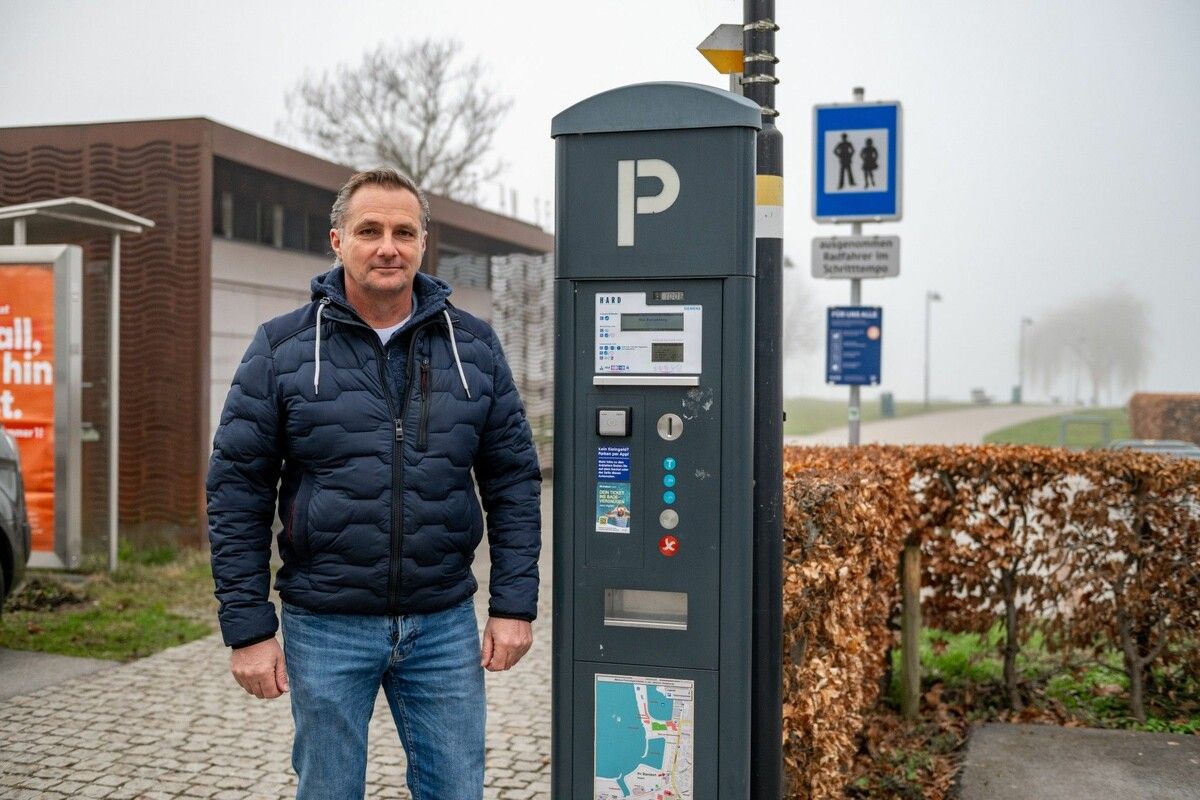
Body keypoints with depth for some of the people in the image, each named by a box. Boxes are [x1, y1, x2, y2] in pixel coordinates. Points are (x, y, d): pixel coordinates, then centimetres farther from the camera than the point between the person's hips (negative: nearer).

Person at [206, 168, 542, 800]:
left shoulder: (472, 345, 4)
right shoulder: (282, 347, -2)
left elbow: (514, 480, 5)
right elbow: (236, 492, -2)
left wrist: (514, 604, -1)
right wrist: (248, 629, -6)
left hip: (444, 624, 2)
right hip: (326, 627, -1)